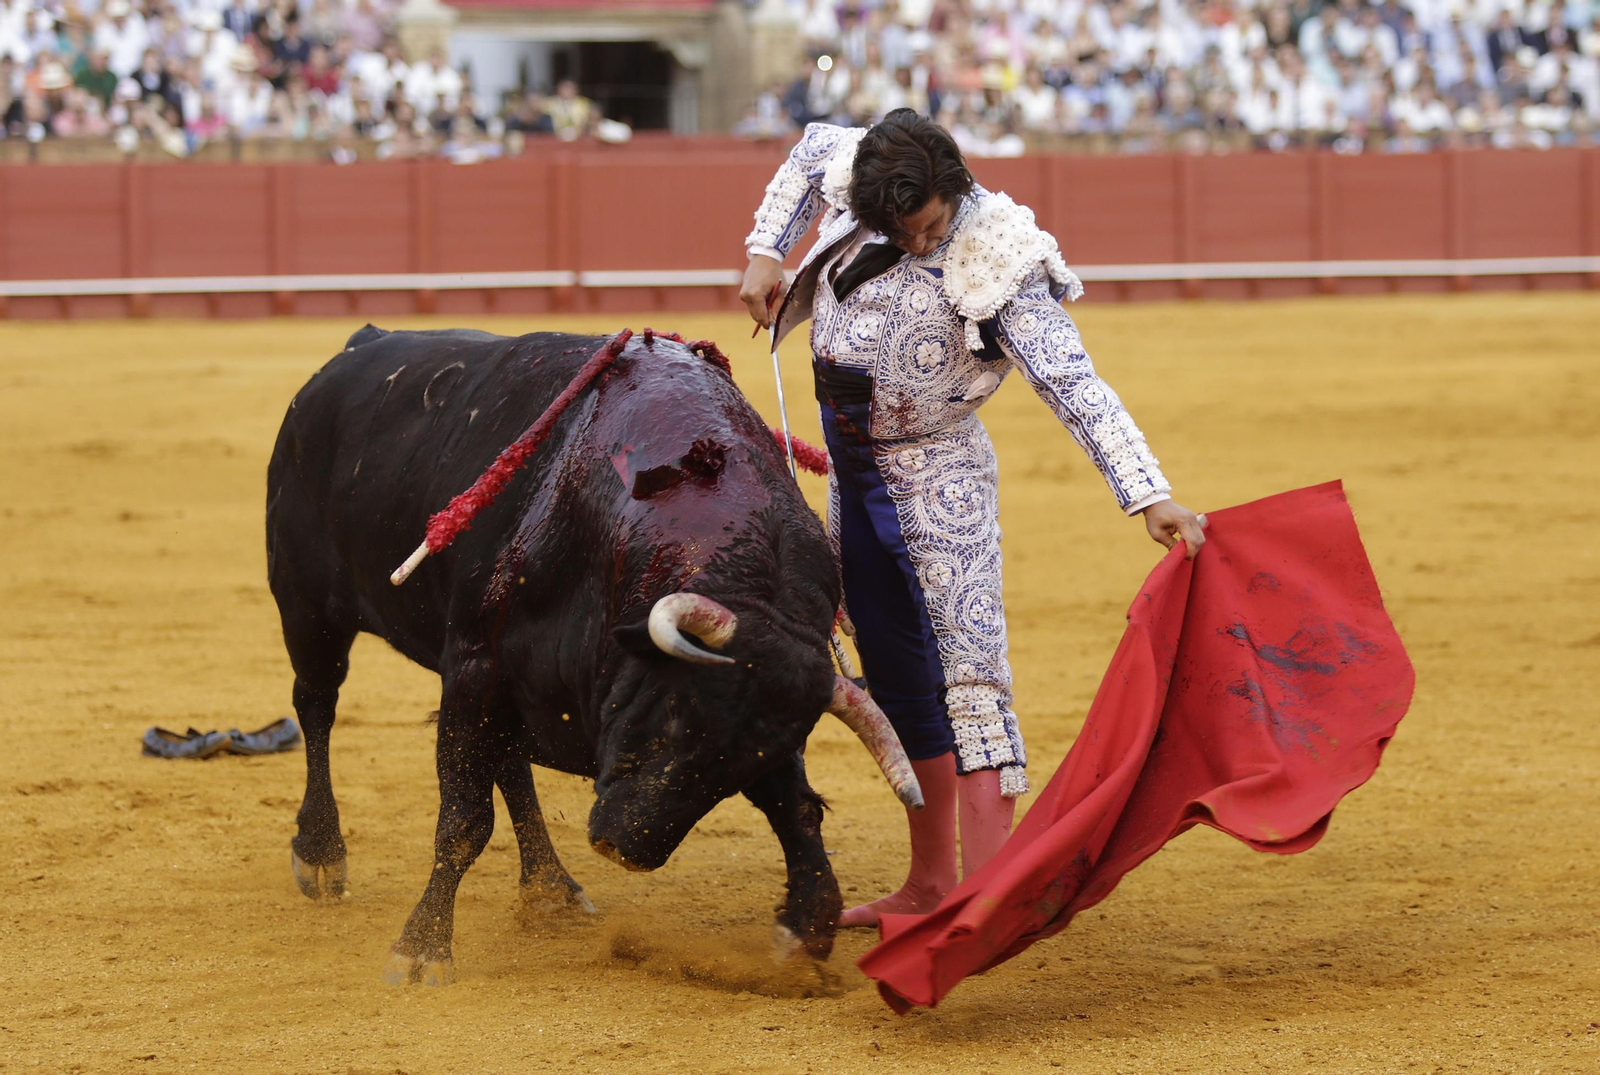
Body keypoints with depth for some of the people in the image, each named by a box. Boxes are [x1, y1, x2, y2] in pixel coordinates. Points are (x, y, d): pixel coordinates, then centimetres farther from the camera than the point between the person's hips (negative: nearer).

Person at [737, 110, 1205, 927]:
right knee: (897, 678, 13)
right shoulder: (851, 174, -10)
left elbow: (1075, 387, -28)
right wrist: (765, 252, 5)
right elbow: (811, 148, 14)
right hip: (854, 474, 6)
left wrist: (1150, 497, -37)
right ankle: (930, 884, 22)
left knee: (968, 667, -16)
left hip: (937, 476, -6)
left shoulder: (997, 270, -24)